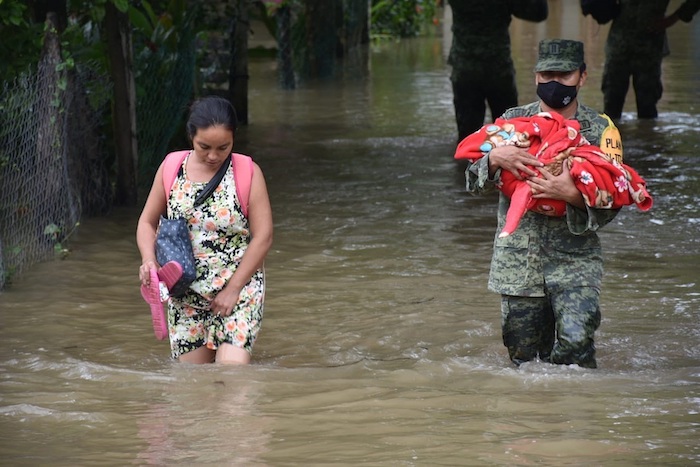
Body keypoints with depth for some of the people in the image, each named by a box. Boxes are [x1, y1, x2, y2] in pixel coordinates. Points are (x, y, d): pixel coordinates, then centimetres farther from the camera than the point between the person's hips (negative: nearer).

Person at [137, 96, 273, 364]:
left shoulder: (248, 173, -8)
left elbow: (263, 237, -8)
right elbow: (147, 222, 9)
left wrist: (233, 289, -12)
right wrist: (149, 260, -12)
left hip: (238, 287, -3)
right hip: (185, 293, 3)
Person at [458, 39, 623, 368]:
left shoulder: (600, 130, 4)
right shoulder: (513, 121, 8)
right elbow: (474, 183, 3)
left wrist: (573, 195, -21)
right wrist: (494, 158, -18)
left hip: (574, 258, -2)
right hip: (517, 260, 2)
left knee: (575, 339, -21)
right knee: (524, 356, 4)